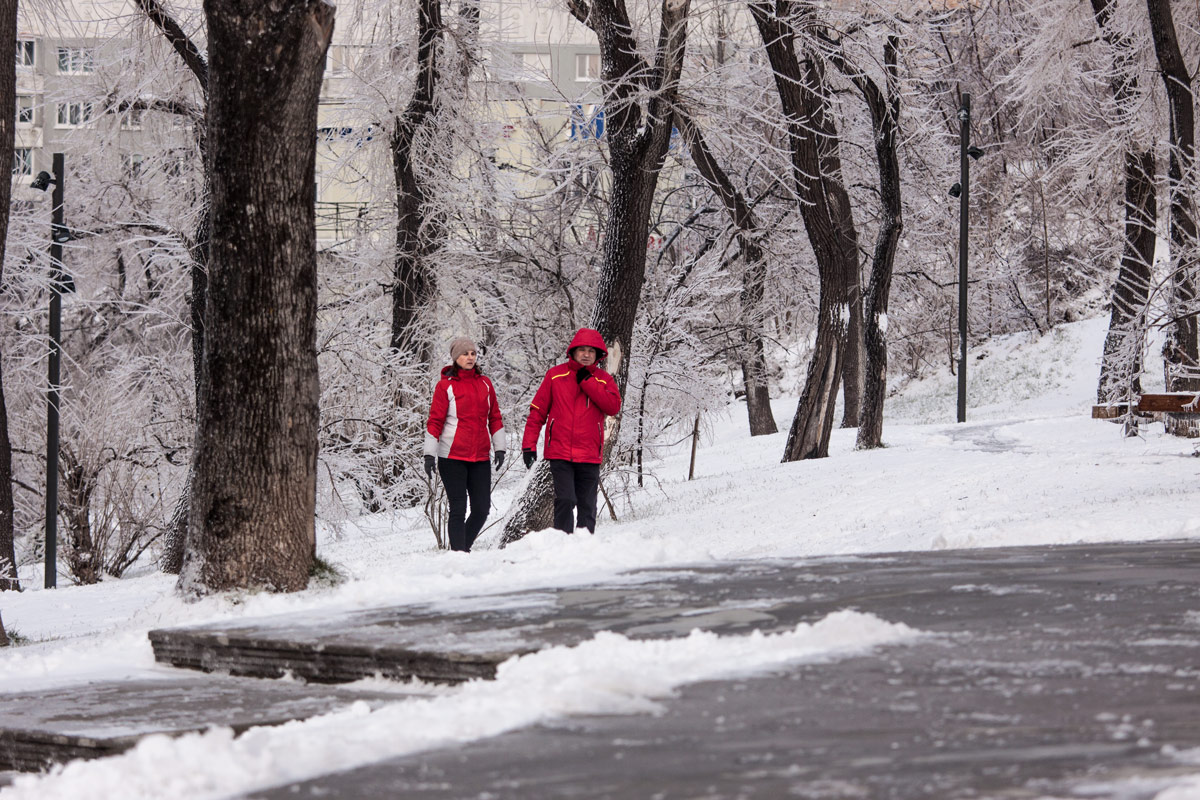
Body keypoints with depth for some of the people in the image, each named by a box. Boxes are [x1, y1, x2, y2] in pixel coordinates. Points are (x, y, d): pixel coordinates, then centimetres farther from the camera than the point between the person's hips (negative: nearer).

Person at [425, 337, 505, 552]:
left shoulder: (484, 383, 11)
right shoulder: (445, 385, -2)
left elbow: (494, 417, 16)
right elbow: (435, 421, -3)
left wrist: (499, 448, 11)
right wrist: (429, 454, -7)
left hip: (480, 457, 4)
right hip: (452, 457, -4)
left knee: (482, 508, 2)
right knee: (458, 508, -4)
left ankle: (463, 548, 20)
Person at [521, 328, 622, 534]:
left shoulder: (604, 380, 9)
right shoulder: (555, 375, 6)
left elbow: (613, 406, -9)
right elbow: (538, 411, 7)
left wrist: (587, 381, -10)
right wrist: (529, 444, 0)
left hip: (589, 455, 2)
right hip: (560, 453, -2)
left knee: (587, 507, 6)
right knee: (565, 501, -14)